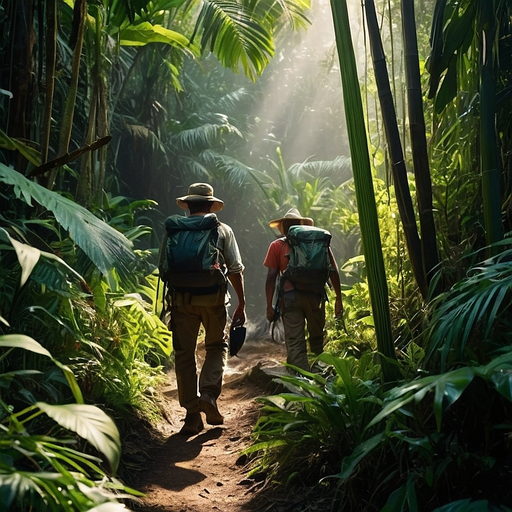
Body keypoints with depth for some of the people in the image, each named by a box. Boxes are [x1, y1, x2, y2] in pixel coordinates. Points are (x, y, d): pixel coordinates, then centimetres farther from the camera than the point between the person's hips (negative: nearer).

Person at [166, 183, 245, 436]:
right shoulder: (223, 231, 3)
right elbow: (235, 270, 0)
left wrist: (169, 301, 17)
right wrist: (241, 304, 5)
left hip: (182, 298, 0)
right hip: (214, 298, 0)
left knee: (184, 353, 7)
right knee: (216, 346, 18)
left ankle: (192, 413, 6)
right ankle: (209, 394, -2)